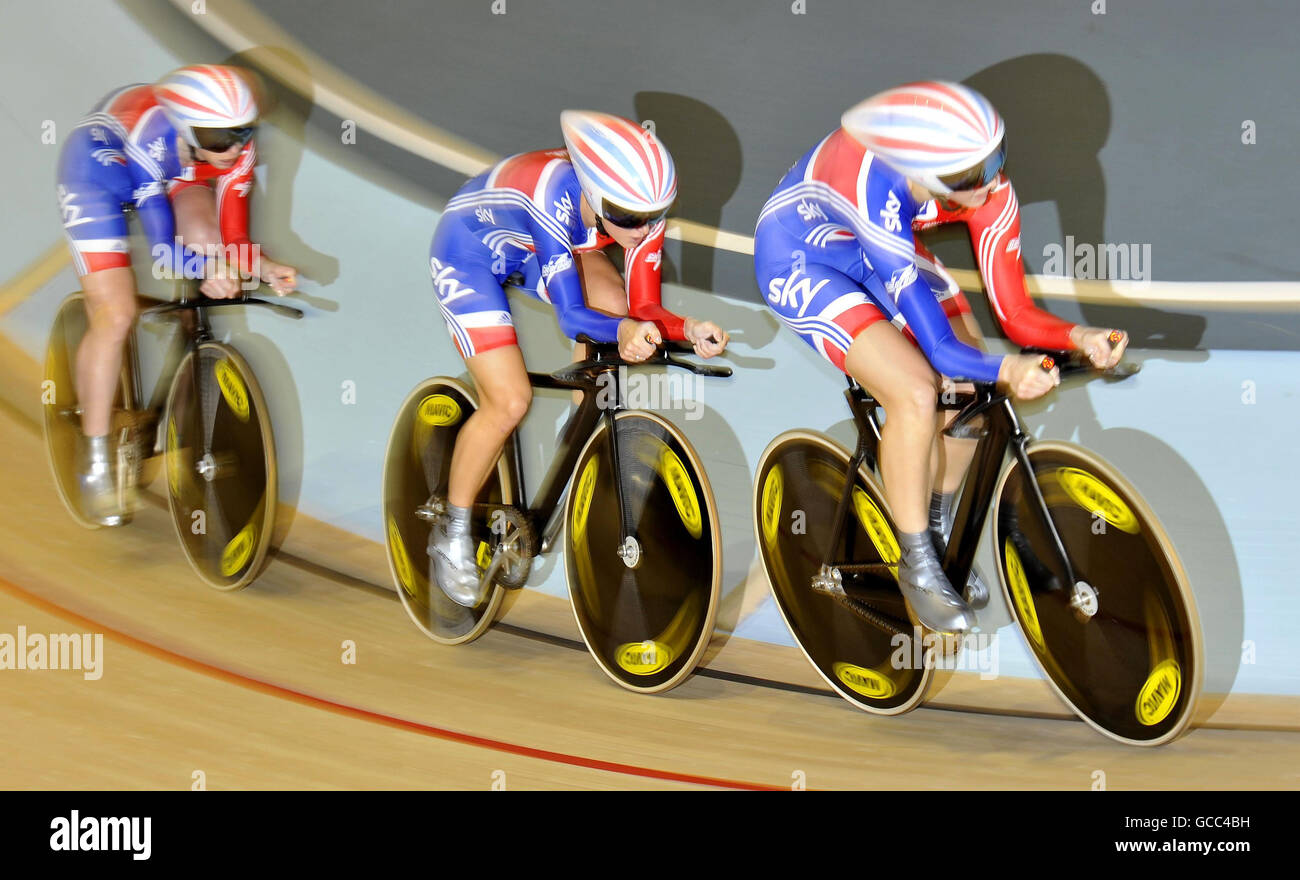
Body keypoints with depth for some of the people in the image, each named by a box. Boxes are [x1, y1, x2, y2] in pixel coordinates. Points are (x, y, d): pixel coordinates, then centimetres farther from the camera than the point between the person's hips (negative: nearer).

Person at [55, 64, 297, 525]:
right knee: (115, 316, -15)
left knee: (206, 241, -20)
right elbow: (162, 250, -37)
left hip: (174, 174, 6)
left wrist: (265, 267, -36)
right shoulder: (155, 140, -41)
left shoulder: (237, 153, -26)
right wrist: (209, 270, -53)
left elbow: (234, 236, -18)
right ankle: (95, 462, -5)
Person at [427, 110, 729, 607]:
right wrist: (624, 330, -56)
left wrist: (688, 329, -38)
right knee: (509, 402, -16)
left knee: (614, 305, -18)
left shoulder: (641, 210, -24)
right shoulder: (556, 197, -41)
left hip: (534, 246, 6)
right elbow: (570, 314, -38)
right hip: (469, 252, -6)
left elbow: (643, 309, -19)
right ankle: (452, 537, 4)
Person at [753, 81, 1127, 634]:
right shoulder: (880, 192, -41)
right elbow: (940, 348, -39)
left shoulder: (986, 187, -25)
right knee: (915, 394, -23)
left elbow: (1015, 313, -19)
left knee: (973, 389, -6)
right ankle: (917, 565, -3)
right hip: (799, 258, -6)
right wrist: (1005, 370, -54)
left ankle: (940, 531, 19)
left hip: (873, 250, 6)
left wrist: (1078, 336, -37)